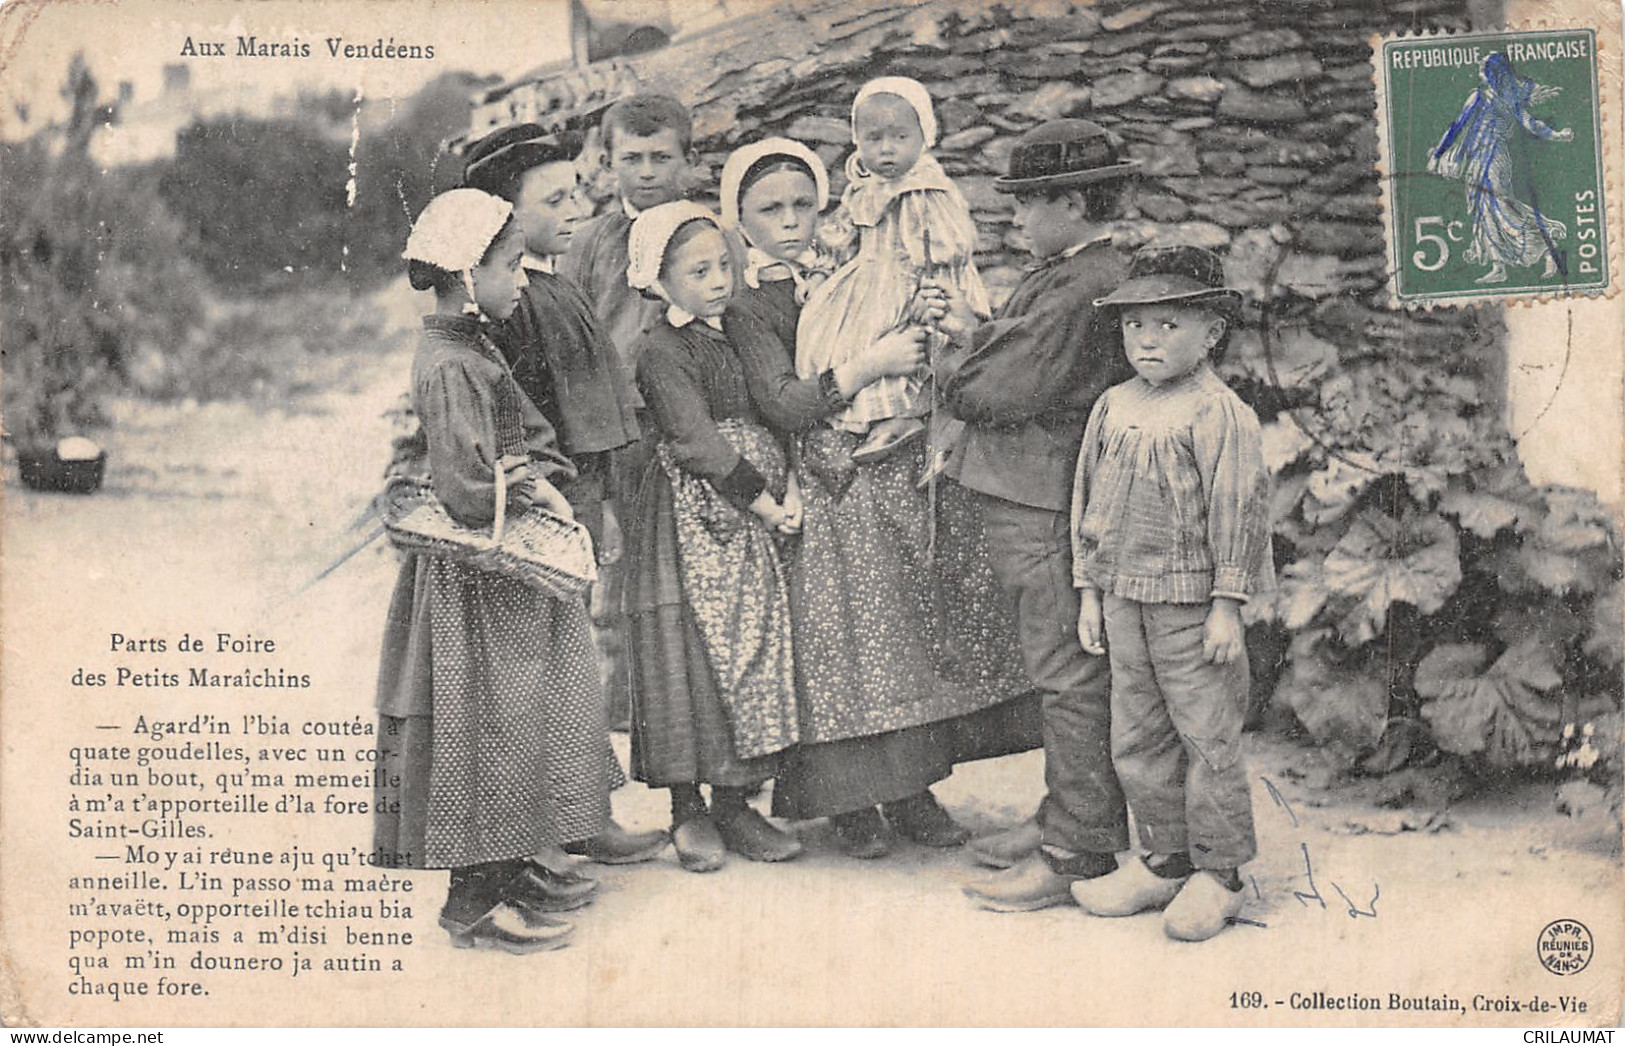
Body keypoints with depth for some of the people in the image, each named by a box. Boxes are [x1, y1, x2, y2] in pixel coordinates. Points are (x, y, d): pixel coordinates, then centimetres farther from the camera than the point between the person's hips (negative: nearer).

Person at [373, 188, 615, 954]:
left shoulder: (474, 349, 10)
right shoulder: (449, 368, -21)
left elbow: (531, 432, 15)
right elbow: (471, 493, -26)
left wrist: (539, 478, -5)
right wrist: (534, 496, -10)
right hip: (479, 580, -10)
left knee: (516, 722, 18)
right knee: (486, 726, -2)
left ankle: (511, 870, 31)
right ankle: (474, 901, 9)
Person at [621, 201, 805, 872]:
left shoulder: (730, 337, 15)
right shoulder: (662, 351, -10)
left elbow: (758, 423, 14)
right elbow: (697, 441, -17)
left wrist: (786, 485, -2)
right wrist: (762, 501, -15)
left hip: (747, 513, 8)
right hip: (690, 520, -8)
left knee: (751, 649, 7)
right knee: (690, 653, -4)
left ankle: (734, 803, 15)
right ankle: (688, 809, 8)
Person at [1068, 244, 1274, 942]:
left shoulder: (1219, 413, -11)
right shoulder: (1112, 408, 9)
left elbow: (1239, 510, -12)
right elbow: (1087, 500, 14)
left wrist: (1228, 604, -14)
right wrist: (1089, 590, 12)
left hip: (1190, 602, -7)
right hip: (1123, 598, 7)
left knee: (1207, 738, 2)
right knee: (1136, 739, 13)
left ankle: (1218, 874, 14)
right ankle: (1164, 861, 26)